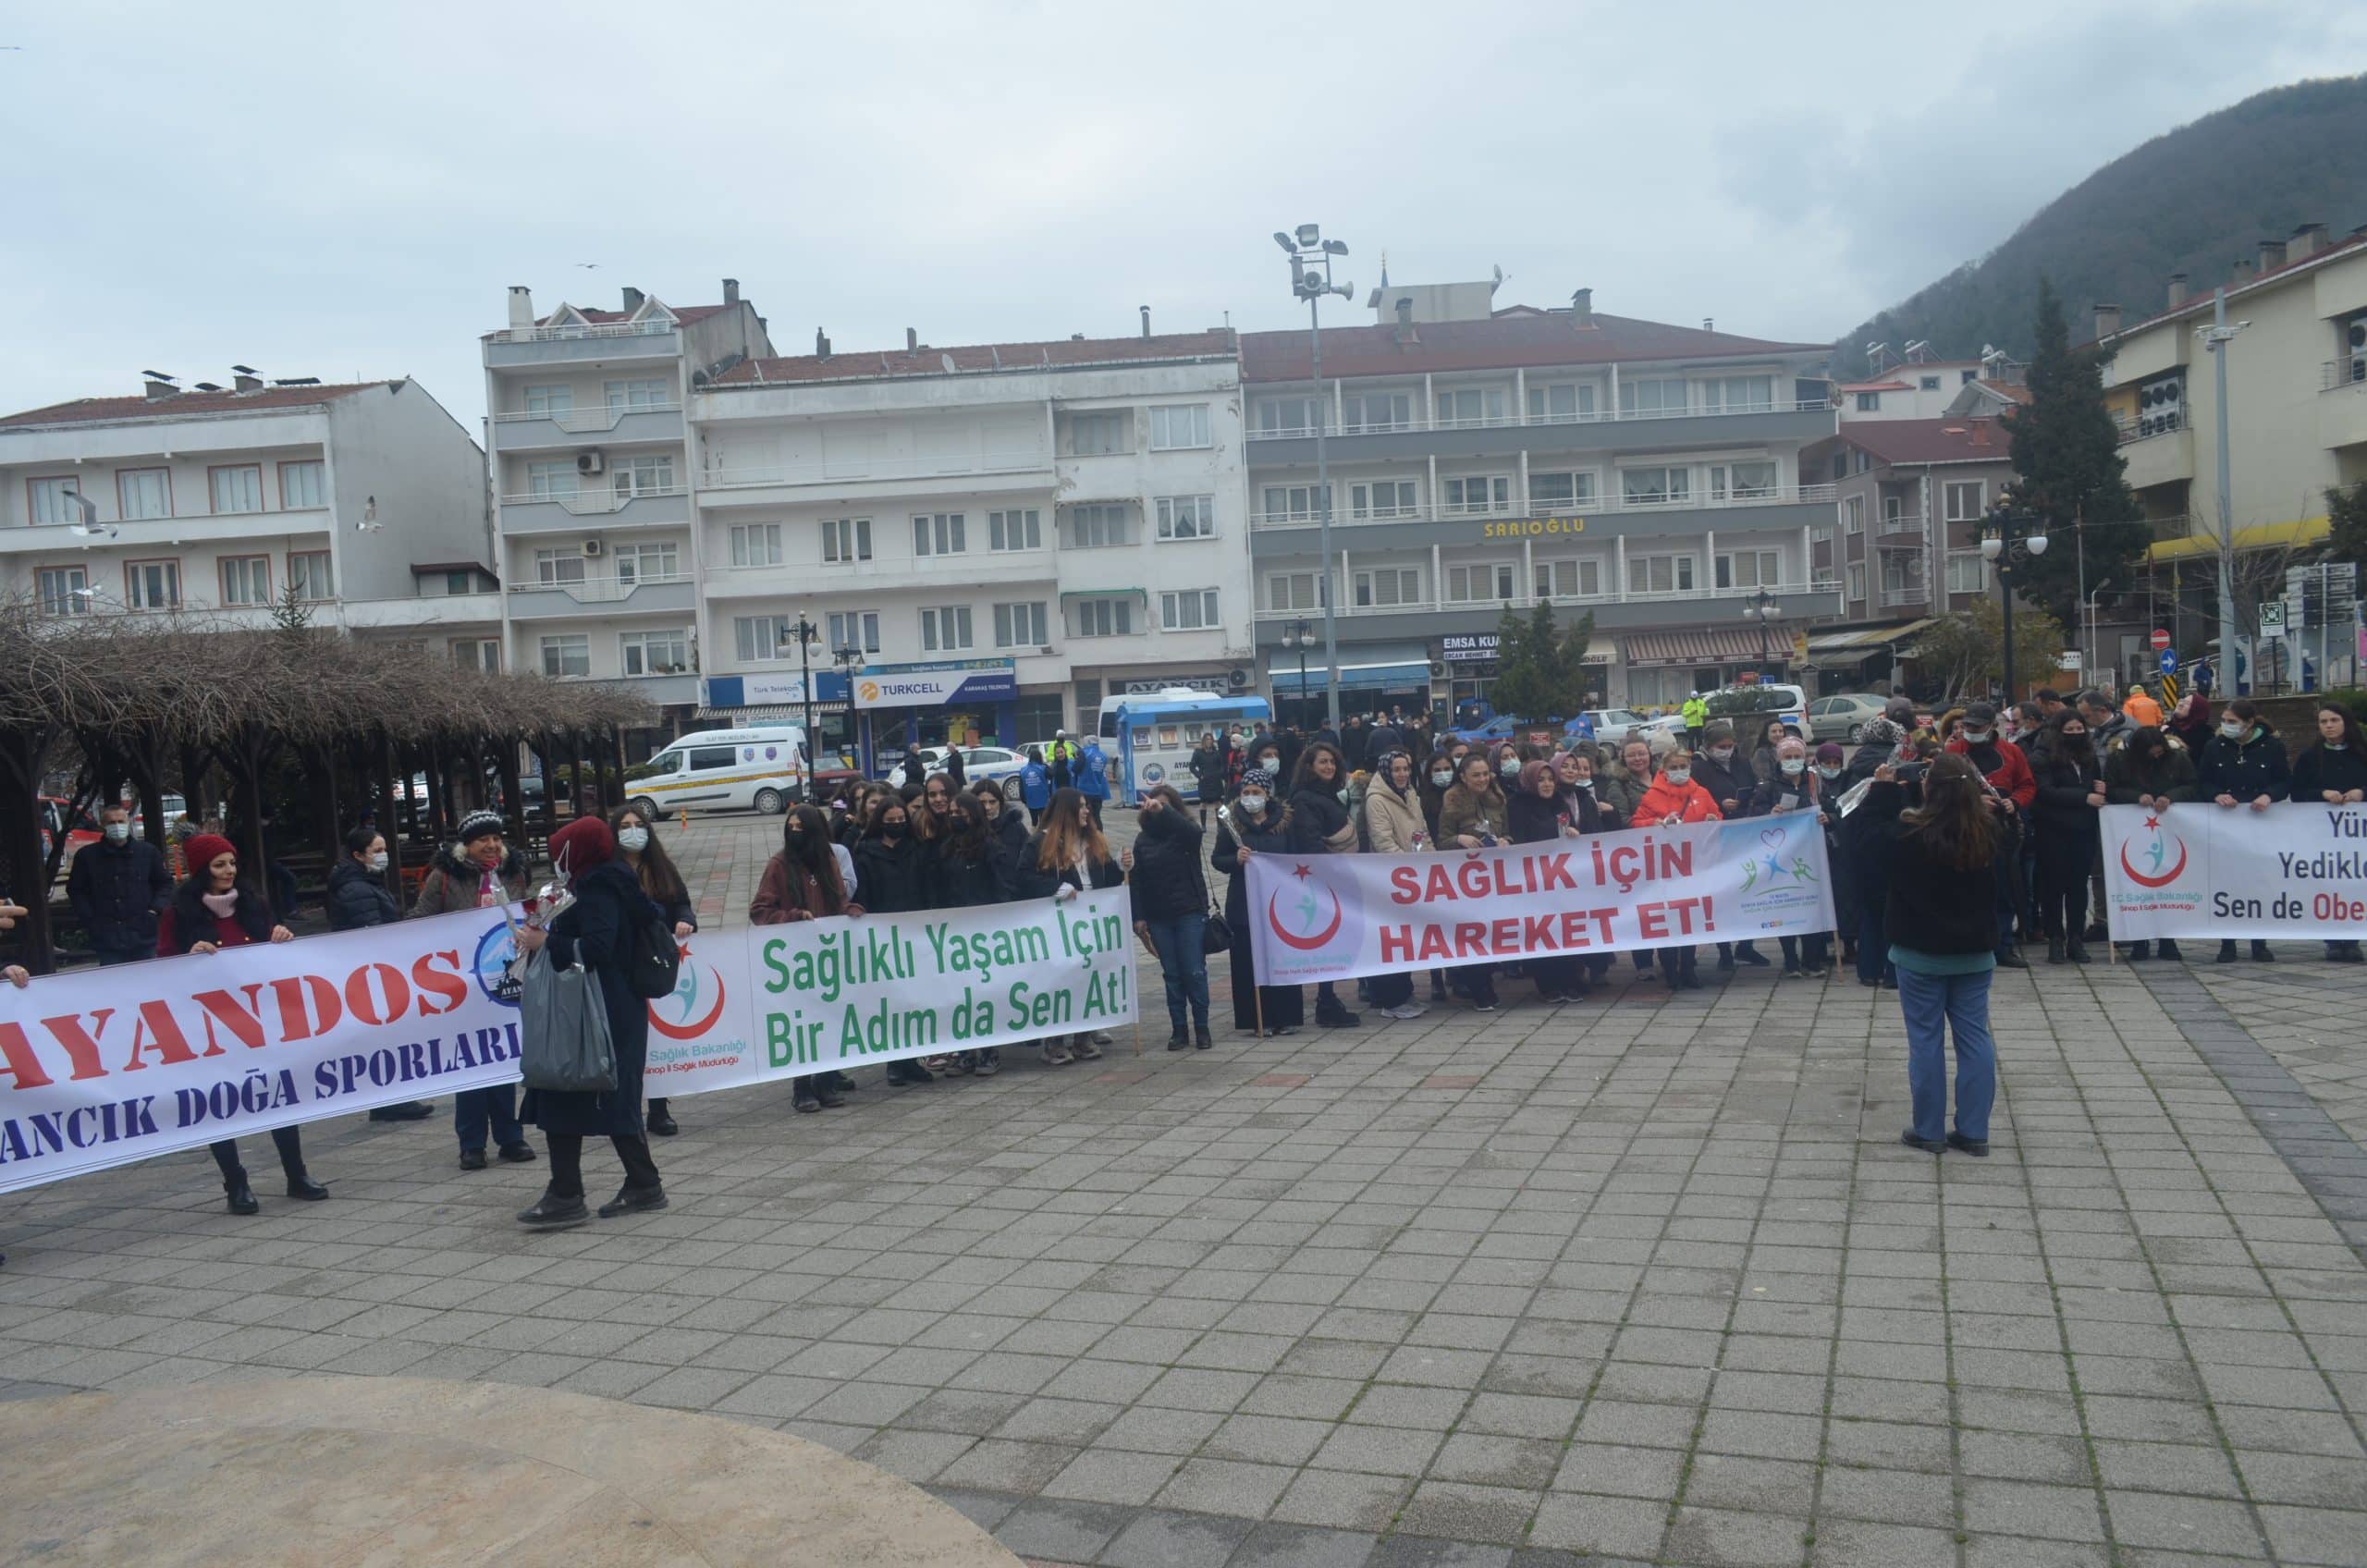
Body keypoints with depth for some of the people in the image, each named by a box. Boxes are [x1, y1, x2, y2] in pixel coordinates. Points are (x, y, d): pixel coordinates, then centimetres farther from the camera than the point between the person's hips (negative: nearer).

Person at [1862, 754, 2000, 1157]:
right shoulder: (1986, 832, -6)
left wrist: (1881, 788, 2)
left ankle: (1928, 1131, 12)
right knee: (1974, 1038, 9)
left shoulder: (1907, 834, -20)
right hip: (1974, 951, 4)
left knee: (1926, 1040, 5)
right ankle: (1973, 1132, 14)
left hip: (1921, 953, -4)